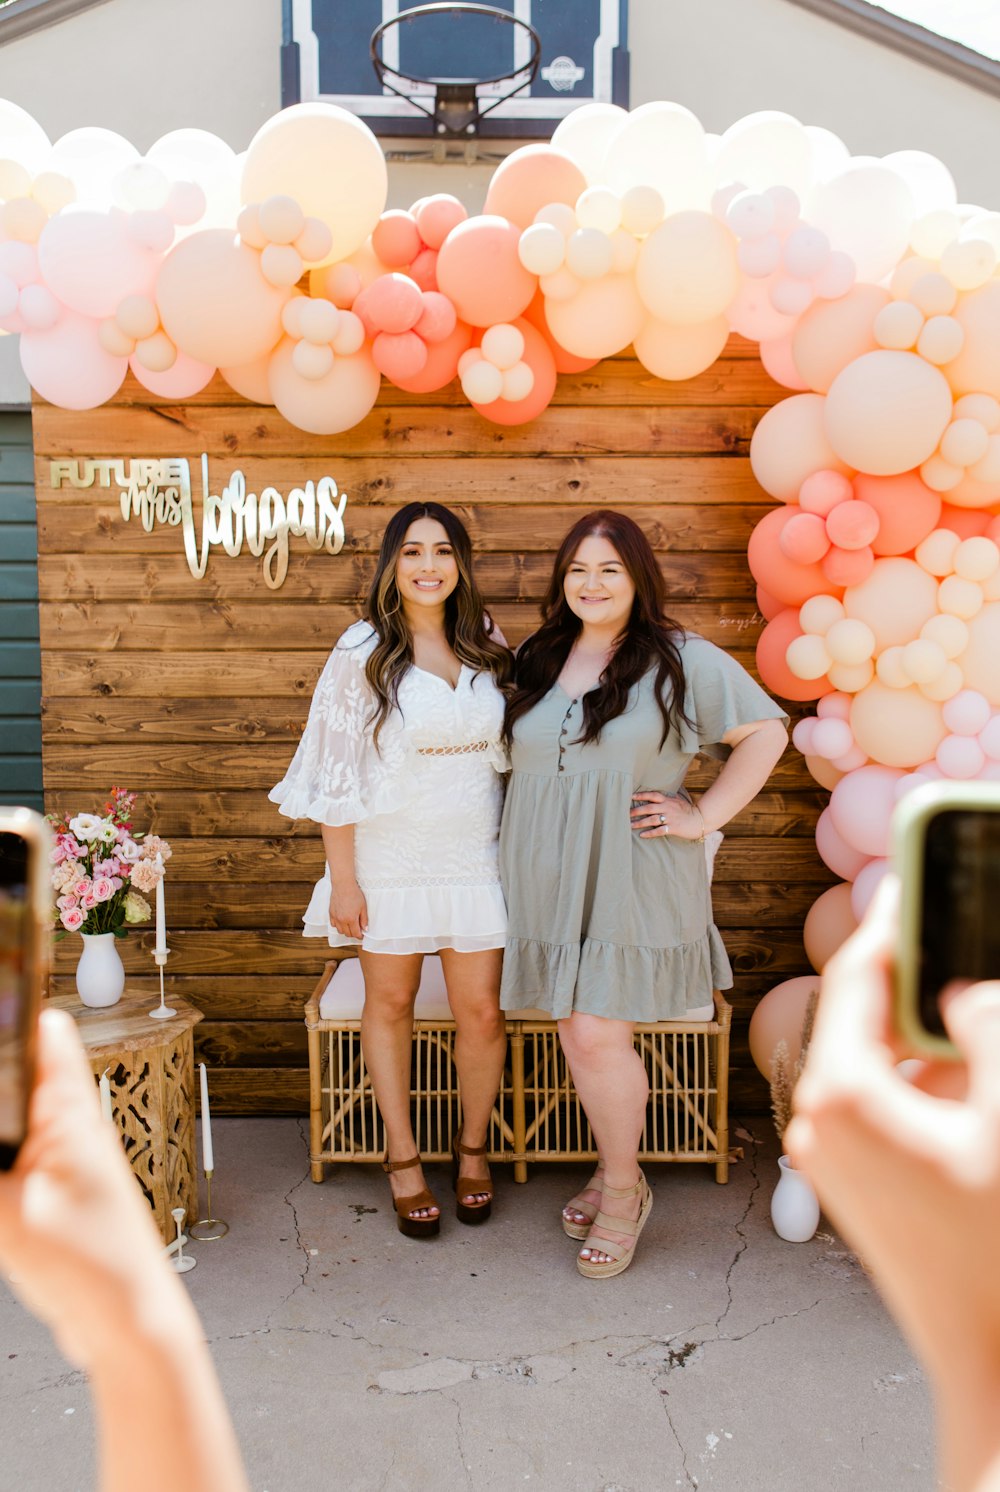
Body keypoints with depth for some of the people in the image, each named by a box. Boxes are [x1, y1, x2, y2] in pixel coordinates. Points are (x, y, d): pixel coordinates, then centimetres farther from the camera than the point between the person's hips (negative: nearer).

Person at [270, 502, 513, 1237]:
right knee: (390, 1004, 11)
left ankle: (474, 1147, 29)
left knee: (482, 1011, 4)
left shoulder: (487, 644, 3)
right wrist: (342, 878, -8)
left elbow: (515, 748, 12)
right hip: (391, 859, -2)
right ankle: (403, 1158, 30)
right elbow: (339, 770, -6)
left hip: (476, 857, 2)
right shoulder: (364, 651, -7)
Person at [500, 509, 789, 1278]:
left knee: (599, 1033, -7)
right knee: (577, 1031, 10)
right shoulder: (535, 661, 10)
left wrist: (705, 816, -9)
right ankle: (616, 1170, 31)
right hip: (551, 882, 5)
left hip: (634, 881, -5)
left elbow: (766, 731, -4)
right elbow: (506, 754, 25)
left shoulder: (683, 660, -4)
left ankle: (624, 1187, 17)